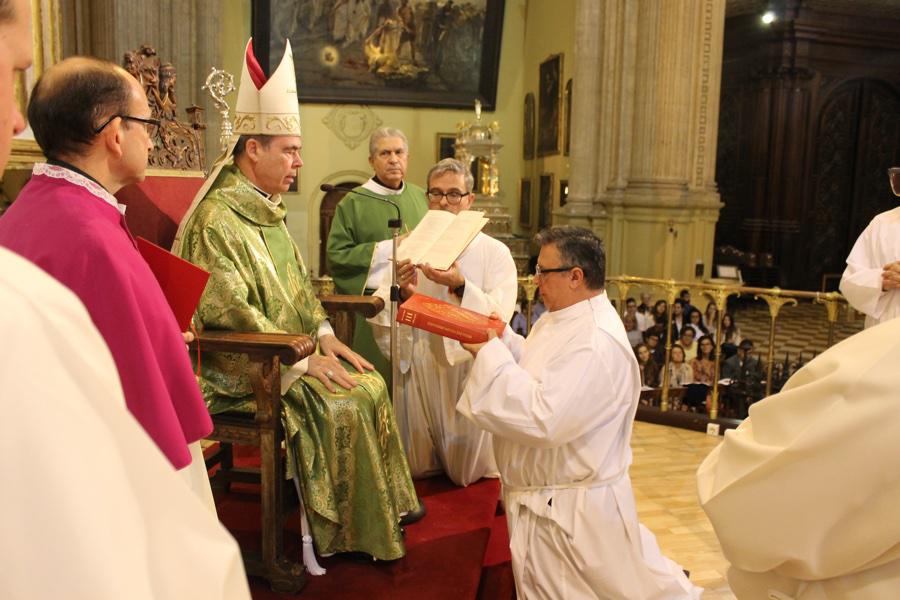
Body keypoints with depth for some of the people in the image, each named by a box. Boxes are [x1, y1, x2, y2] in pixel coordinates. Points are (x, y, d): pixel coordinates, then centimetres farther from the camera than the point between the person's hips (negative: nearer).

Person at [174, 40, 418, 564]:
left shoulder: (268, 211, 12)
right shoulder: (216, 219, -18)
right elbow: (228, 312, -24)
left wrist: (327, 338, 3)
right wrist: (304, 360, -21)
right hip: (241, 368, -9)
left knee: (372, 384, -3)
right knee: (341, 406, -20)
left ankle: (387, 509, 9)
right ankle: (353, 535, -2)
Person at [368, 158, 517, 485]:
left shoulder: (494, 252, -3)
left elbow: (499, 316, -17)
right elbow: (377, 315, -3)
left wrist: (460, 286, -32)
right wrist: (400, 293, -24)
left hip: (470, 364, -2)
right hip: (417, 367, 3)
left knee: (469, 473, 8)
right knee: (415, 468, 11)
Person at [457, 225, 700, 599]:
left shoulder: (596, 344, -27)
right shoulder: (563, 319, 5)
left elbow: (543, 420, -33)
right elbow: (539, 373, 15)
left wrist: (490, 351, -25)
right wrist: (502, 340, -3)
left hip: (569, 510, -10)